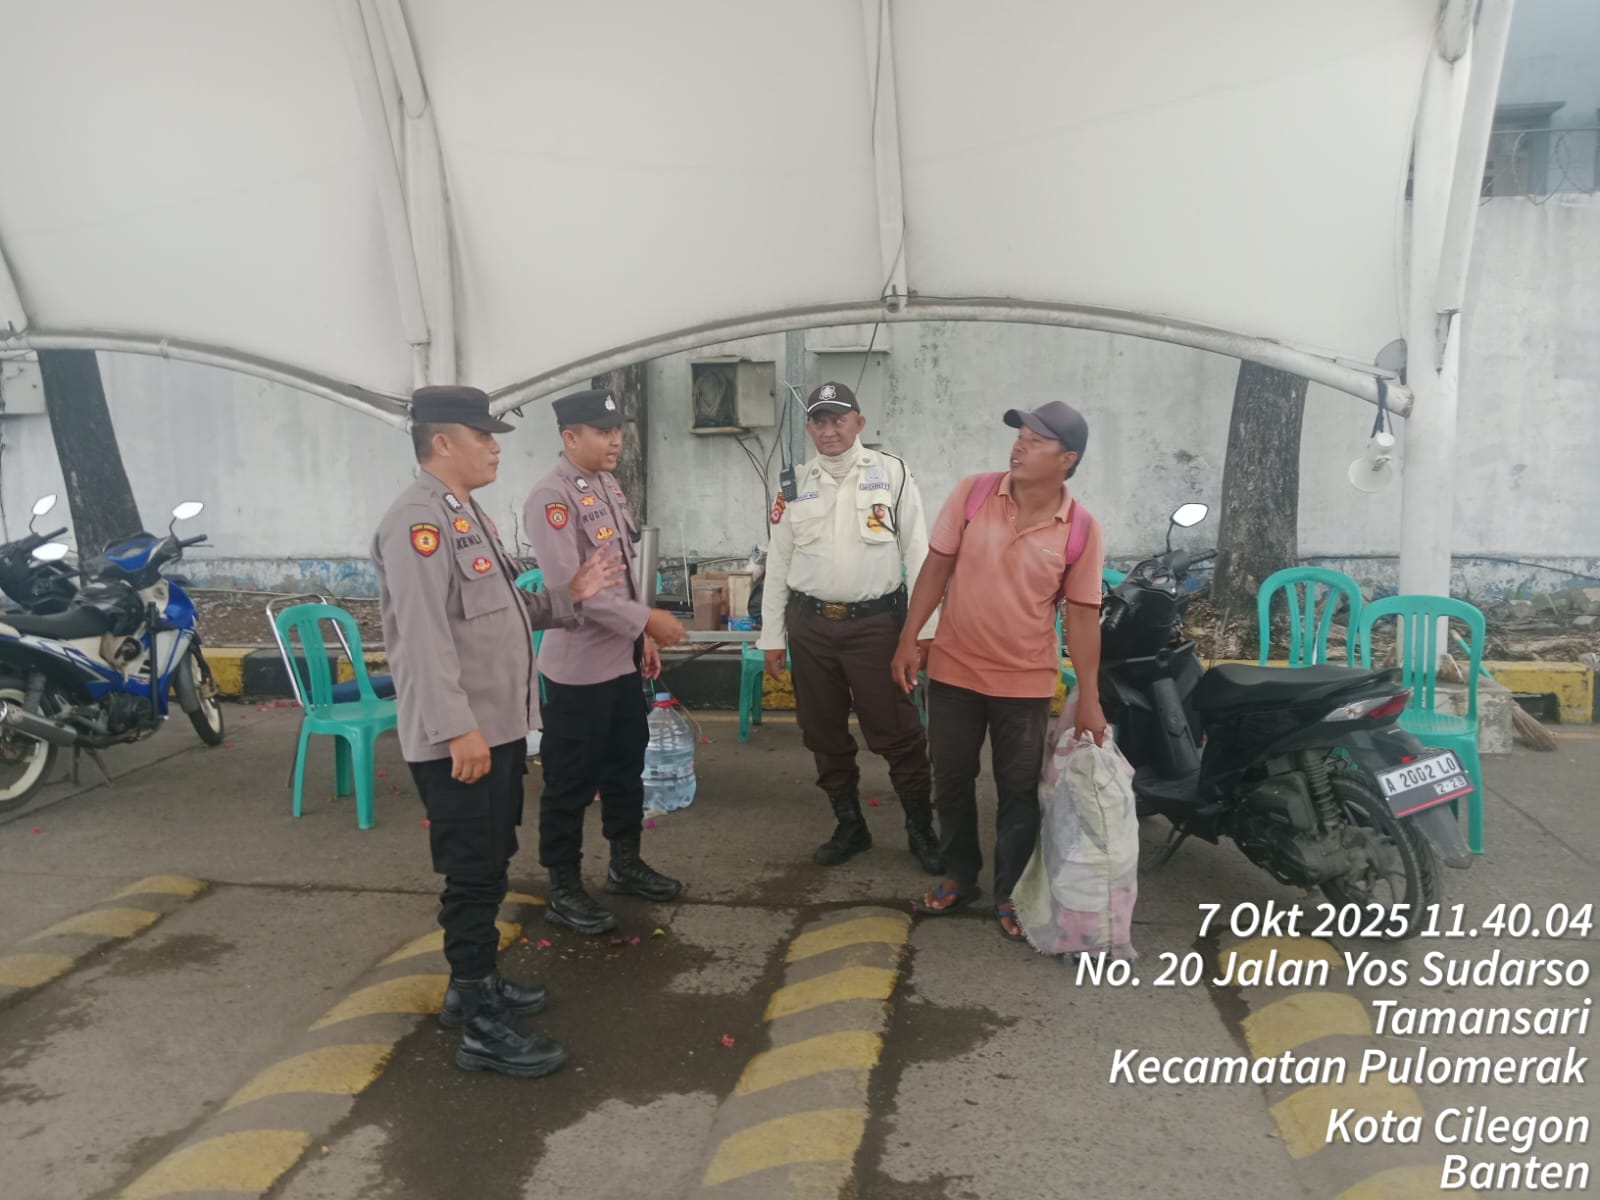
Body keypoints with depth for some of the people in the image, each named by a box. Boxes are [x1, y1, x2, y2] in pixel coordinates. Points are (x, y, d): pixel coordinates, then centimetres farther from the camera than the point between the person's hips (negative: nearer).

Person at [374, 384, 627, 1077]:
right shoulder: (419, 520, -17)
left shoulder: (466, 514, 16)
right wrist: (457, 729, -29)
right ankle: (480, 1028, 9)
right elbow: (425, 634, -25)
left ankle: (474, 985, 34)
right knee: (474, 876, -2)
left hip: (498, 728, 10)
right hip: (458, 740, -10)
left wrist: (568, 598, 10)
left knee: (490, 866, 19)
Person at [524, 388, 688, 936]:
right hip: (578, 667, -9)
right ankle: (564, 891, 18)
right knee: (571, 781, 4)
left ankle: (625, 864, 36)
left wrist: (641, 636, 16)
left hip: (622, 659, 9)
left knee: (626, 766, 20)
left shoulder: (610, 486, 10)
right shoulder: (552, 498, -18)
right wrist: (647, 620, -21)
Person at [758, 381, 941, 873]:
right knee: (824, 734, 13)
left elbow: (918, 553, -4)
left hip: (875, 622, -4)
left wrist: (925, 628, -8)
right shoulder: (796, 484, 8)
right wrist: (772, 635, 9)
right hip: (810, 624, 4)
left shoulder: (892, 473, -2)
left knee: (897, 733, 0)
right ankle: (850, 826, 29)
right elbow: (778, 561, 10)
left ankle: (921, 828, 19)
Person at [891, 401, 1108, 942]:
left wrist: (1089, 700, -4)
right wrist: (908, 639, -3)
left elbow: (1082, 615, -5)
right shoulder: (972, 492, -8)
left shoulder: (1081, 528, -10)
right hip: (952, 670, 2)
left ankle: (1010, 894, 29)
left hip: (1025, 682, -1)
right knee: (951, 782, 16)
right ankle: (959, 876, 37)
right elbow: (937, 566, -1)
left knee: (1019, 793, 10)